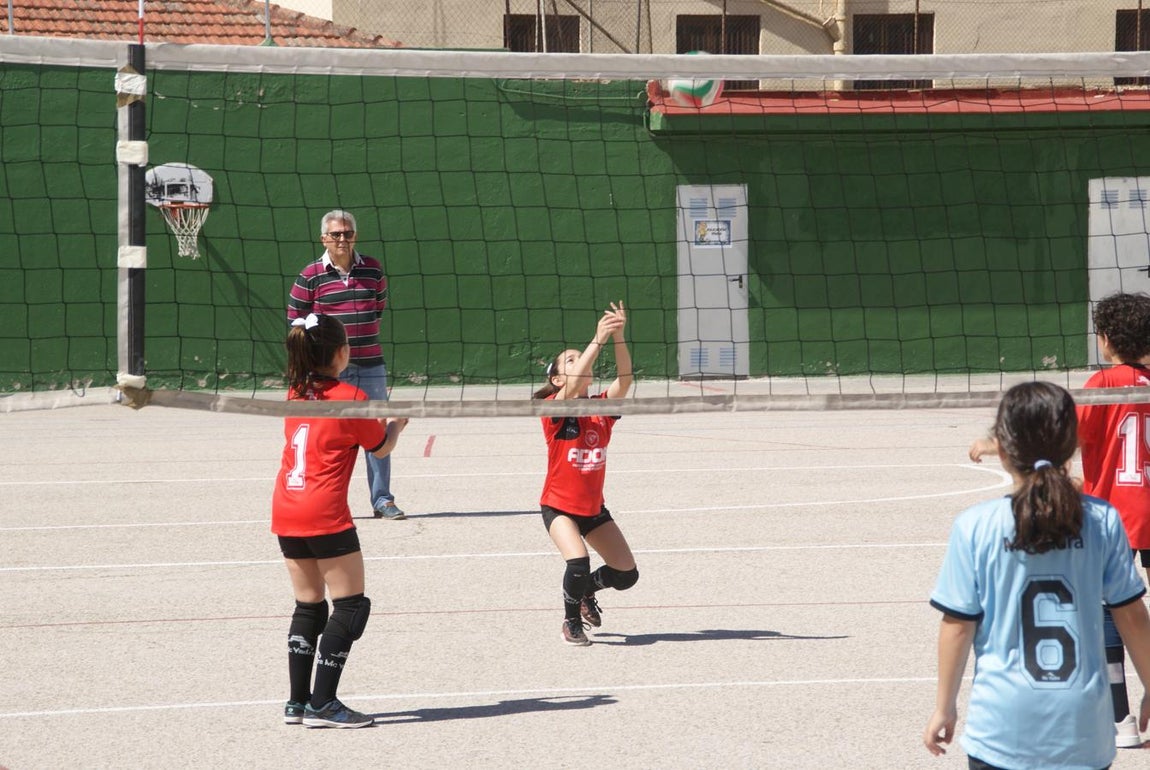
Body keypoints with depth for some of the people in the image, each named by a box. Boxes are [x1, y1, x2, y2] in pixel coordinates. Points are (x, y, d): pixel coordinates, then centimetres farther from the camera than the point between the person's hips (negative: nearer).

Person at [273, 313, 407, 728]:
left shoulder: (296, 393, 9)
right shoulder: (351, 397, -9)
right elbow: (380, 448, 5)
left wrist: (374, 417, 23)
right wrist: (398, 422, 23)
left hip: (285, 511, 7)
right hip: (325, 515, -7)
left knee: (308, 607, 15)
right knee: (351, 606, 0)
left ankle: (298, 702, 14)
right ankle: (323, 704, -7)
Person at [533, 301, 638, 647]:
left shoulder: (601, 408, -5)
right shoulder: (555, 411, -17)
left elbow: (624, 378, -22)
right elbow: (573, 386, -37)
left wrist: (618, 336, -36)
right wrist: (598, 340, -42)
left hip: (593, 507, 5)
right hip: (559, 505, -5)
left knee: (626, 574, 5)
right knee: (578, 563, -26)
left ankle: (584, 592, 36)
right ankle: (572, 621, 1)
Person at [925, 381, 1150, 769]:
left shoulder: (975, 528, -8)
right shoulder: (1102, 522, -3)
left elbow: (958, 624, -4)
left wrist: (944, 706, 7)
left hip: (1003, 726, -2)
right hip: (1084, 727, 2)